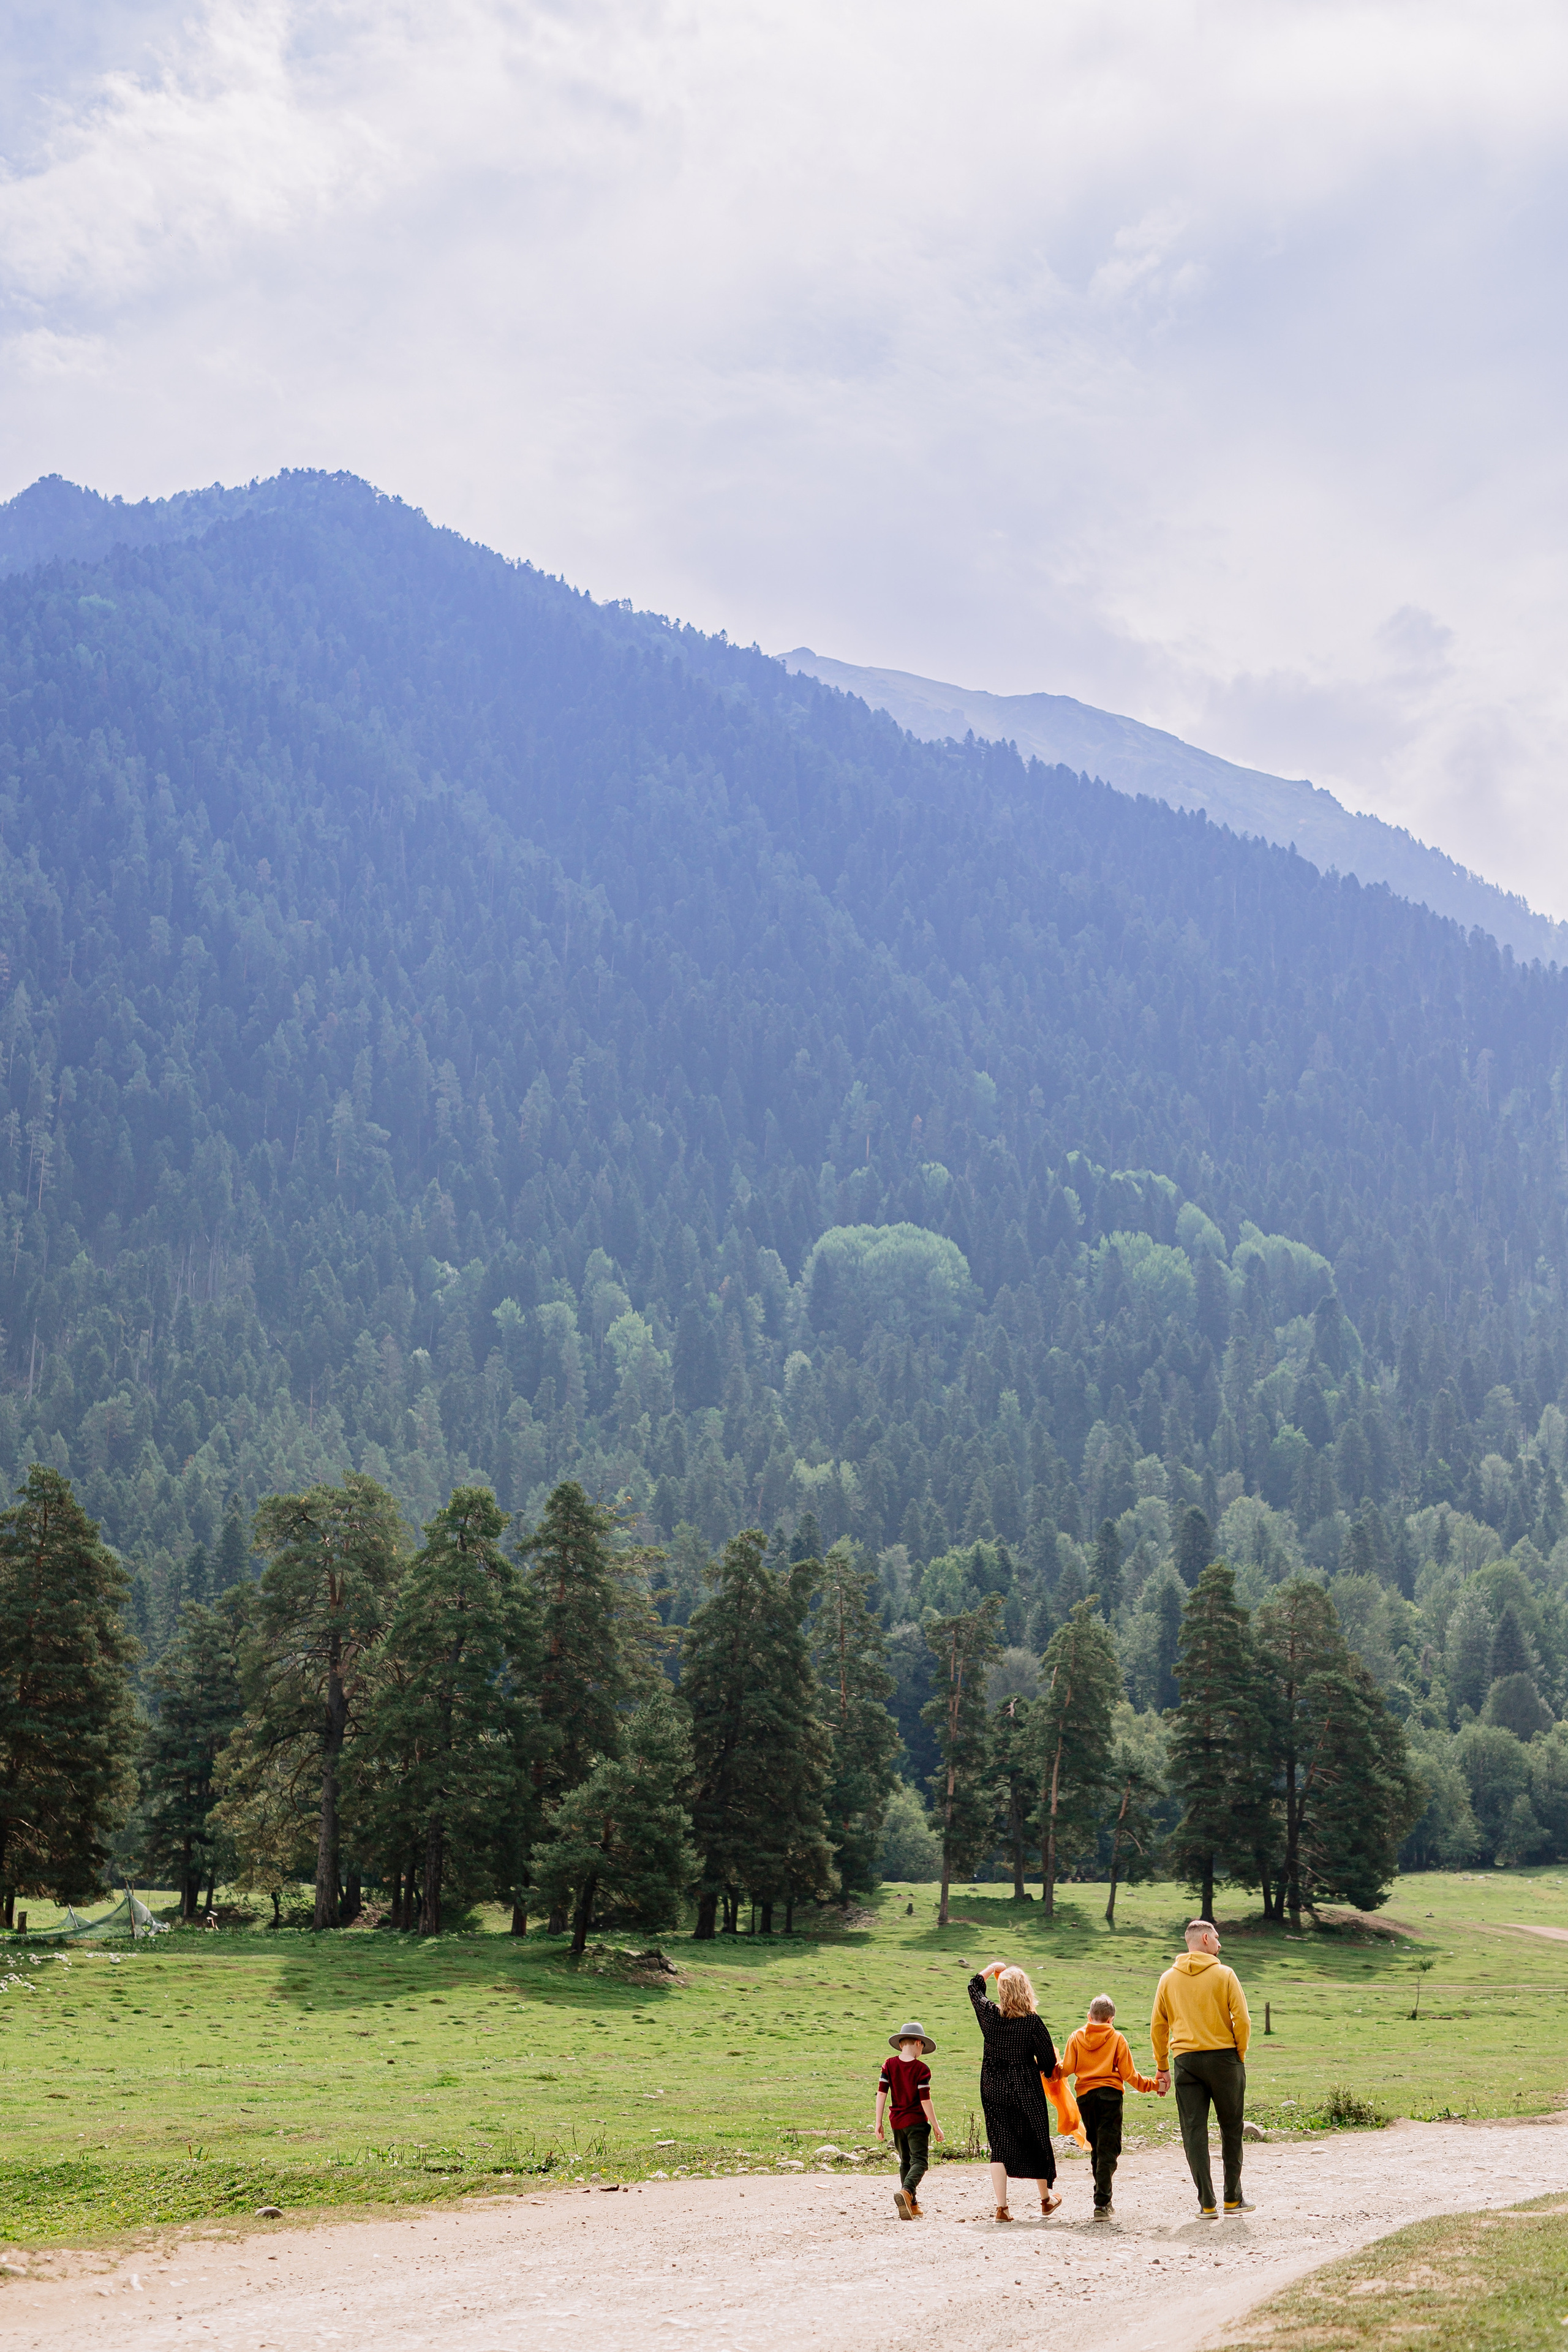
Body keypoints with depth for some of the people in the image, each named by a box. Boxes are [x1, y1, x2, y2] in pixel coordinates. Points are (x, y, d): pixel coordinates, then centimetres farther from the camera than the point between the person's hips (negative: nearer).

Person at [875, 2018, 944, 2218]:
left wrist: (879, 2123, 2)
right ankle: (906, 2192, -35)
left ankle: (912, 2205, 21)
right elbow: (925, 2100, -11)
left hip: (896, 2122, 5)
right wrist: (936, 2126, -4)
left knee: (905, 2162, 18)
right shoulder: (921, 2069, -9)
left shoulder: (889, 2065, 3)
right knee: (919, 2162, -7)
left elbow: (881, 2093, -1)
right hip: (916, 2121, -5)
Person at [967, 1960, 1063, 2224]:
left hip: (993, 2088, 2)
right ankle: (1045, 2199, 31)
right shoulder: (1033, 2021, -16)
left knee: (999, 2145, 6)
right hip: (1026, 2090, -2)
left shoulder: (989, 2014, -8)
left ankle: (1001, 2207, 1)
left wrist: (993, 1968, 29)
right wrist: (1046, 2072, 15)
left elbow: (974, 1986, 13)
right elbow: (1048, 2058, -7)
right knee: (1037, 2141, 15)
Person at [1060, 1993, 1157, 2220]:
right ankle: (1101, 2204, -13)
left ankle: (1103, 2197, 22)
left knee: (1096, 2148, 16)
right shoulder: (1117, 2039, 2)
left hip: (1085, 2096, 3)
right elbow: (1128, 2073, 0)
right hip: (1110, 2094, -3)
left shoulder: (1076, 2037, 7)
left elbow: (1067, 2069, 1)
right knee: (1108, 2150, -4)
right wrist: (1150, 2084, 14)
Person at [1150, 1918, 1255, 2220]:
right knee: (1231, 2128, 11)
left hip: (1185, 2060, 2)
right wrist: (1240, 2055, 4)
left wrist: (1162, 2067, 14)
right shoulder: (1224, 1975, -4)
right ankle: (1233, 2198, 16)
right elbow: (1242, 2020, -9)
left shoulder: (1169, 1978, 7)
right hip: (1223, 2057, -2)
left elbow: (1157, 2027, 8)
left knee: (1194, 2131, 3)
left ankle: (1207, 2203, 0)